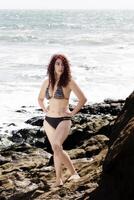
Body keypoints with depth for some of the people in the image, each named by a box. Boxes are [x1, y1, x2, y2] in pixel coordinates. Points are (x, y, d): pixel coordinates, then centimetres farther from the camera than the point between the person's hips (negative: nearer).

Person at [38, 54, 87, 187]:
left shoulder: (68, 82, -7)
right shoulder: (47, 81, 7)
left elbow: (83, 99, -7)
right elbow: (40, 98, 25)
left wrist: (73, 113, -7)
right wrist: (44, 109, 9)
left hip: (63, 120, -6)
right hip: (49, 120, 6)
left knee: (56, 147, -23)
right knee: (57, 150, 7)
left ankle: (58, 179, -13)